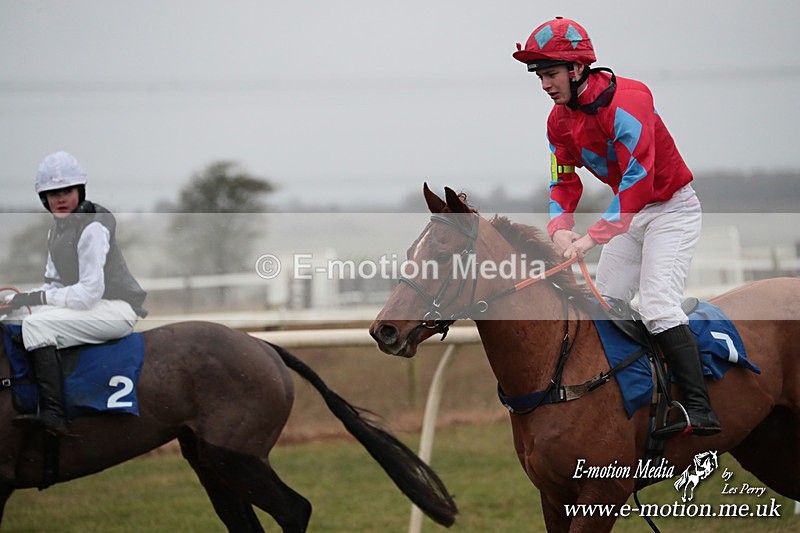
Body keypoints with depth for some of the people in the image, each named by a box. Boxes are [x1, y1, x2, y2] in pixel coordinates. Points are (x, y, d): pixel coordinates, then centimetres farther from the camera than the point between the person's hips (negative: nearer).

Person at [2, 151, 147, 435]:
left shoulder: (92, 228, -18)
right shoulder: (57, 230, 12)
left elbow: (89, 292, -24)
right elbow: (54, 283, 13)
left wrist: (38, 298, -18)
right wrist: (23, 299, -6)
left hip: (118, 308, -10)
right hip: (87, 304, 10)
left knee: (37, 324, -27)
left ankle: (52, 416, -33)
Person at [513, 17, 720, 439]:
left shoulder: (626, 100, -27)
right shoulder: (560, 120, -1)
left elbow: (637, 176, -34)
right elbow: (564, 182, 2)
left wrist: (593, 236, -37)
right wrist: (560, 229, -19)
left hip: (672, 209, -9)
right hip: (630, 214, 9)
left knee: (658, 305, -21)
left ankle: (700, 410, -25)